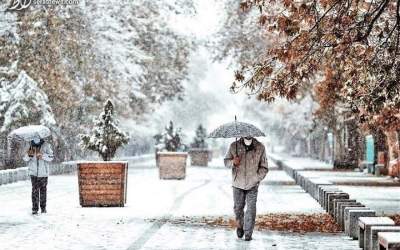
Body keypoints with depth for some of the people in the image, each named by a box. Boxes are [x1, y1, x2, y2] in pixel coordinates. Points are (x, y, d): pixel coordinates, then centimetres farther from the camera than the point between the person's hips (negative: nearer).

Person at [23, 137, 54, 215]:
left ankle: (43, 208, 20)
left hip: (43, 173, -1)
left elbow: (51, 157, -11)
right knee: (35, 191, -4)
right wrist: (29, 155, -22)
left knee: (43, 190, 9)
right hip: (34, 173, 1)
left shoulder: (46, 146, -9)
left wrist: (42, 155, -28)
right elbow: (25, 158, 1)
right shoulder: (31, 146, -2)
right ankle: (35, 209, -1)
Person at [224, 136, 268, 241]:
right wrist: (233, 162, -15)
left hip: (252, 184, -1)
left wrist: (256, 178, -10)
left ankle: (248, 233, 1)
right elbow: (226, 161, 7)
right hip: (238, 183, 1)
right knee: (238, 207, 8)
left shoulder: (260, 148, -3)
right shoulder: (234, 146, -2)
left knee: (251, 208, -6)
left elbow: (264, 167, 3)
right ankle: (239, 225, 36)